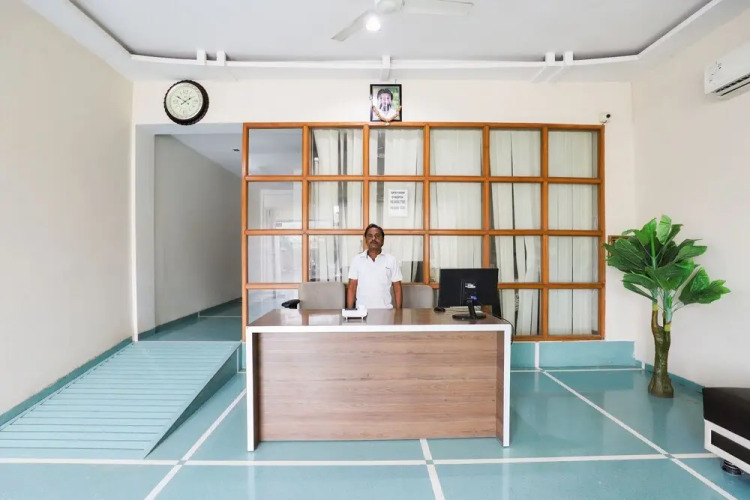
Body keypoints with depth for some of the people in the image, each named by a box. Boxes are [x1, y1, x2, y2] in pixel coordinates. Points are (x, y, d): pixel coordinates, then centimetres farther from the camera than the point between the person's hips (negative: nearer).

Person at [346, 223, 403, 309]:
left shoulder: (392, 260, 1)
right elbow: (352, 287, 3)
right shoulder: (356, 260, 2)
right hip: (362, 310, 0)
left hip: (385, 310, 0)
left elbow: (397, 288, 3)